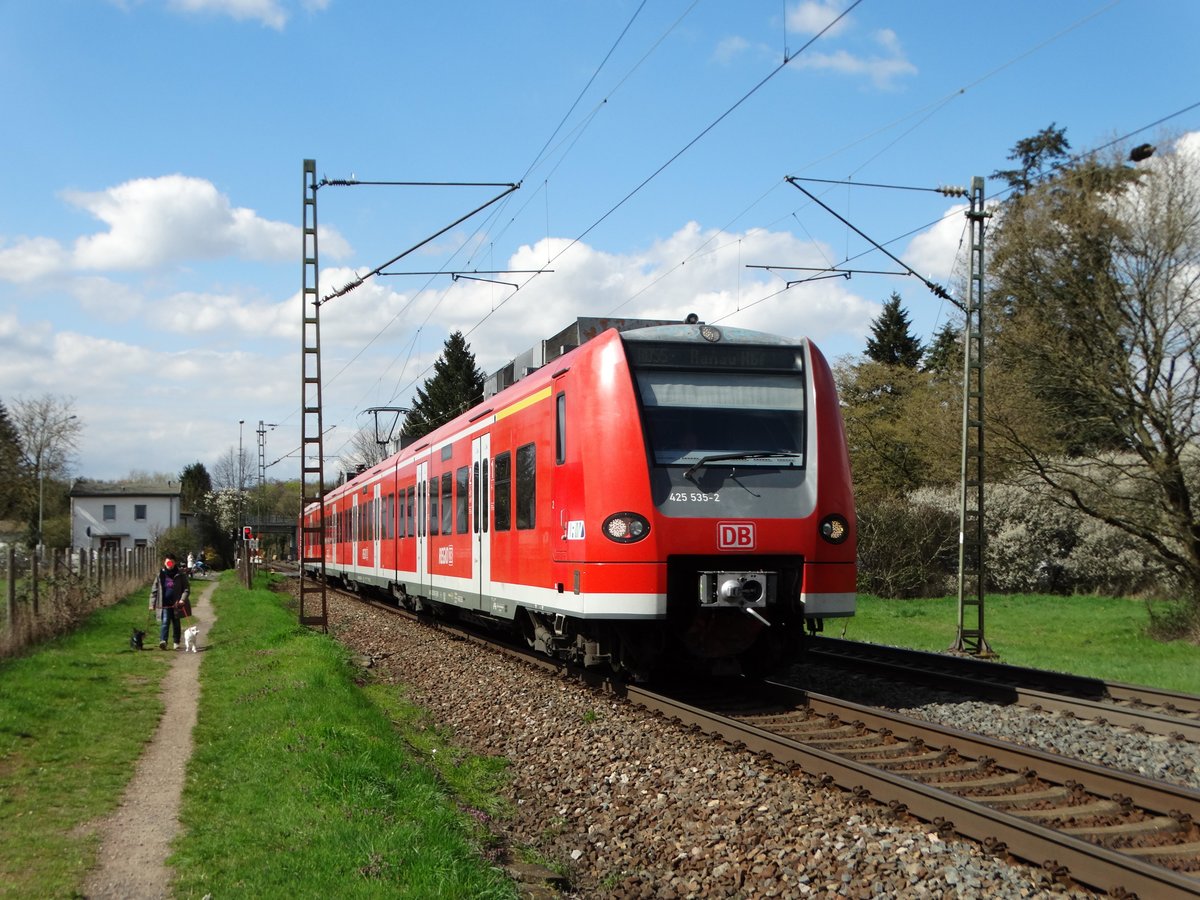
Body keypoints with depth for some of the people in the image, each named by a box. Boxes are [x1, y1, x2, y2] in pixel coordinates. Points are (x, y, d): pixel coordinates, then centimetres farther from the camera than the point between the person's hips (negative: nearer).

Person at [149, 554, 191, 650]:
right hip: (164, 604, 0)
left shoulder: (180, 575, 0)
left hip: (176, 604, 0)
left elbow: (186, 589, 0)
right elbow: (154, 590, 8)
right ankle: (163, 641, -28)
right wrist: (152, 603, 4)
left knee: (176, 623, 10)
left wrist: (183, 599, -15)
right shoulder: (160, 575, 4)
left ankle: (176, 643, 21)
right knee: (165, 622, -15)